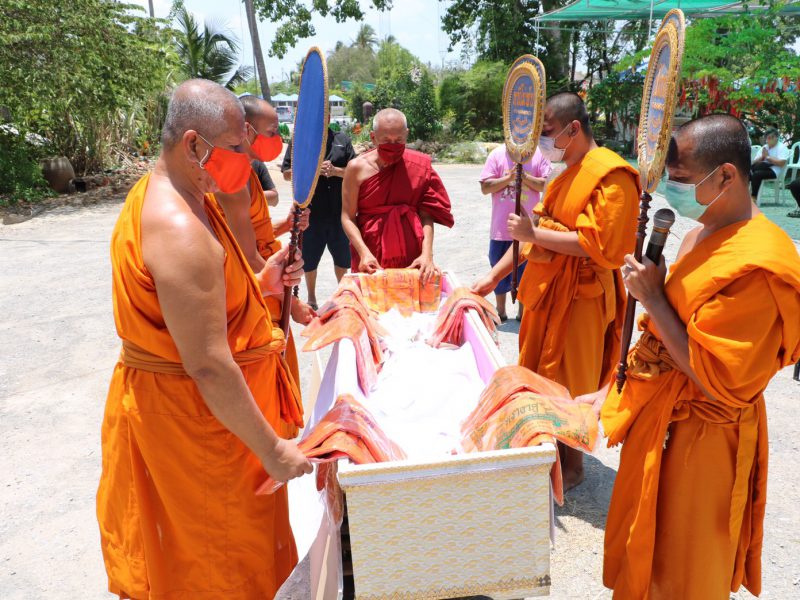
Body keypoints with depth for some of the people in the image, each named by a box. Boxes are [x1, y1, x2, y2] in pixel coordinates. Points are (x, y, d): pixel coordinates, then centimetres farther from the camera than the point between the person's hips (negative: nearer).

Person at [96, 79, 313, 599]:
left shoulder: (159, 193, 4)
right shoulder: (181, 233, -29)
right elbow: (208, 367, -29)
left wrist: (259, 282, 3)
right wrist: (271, 449, -21)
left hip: (163, 396, 10)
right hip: (196, 415, -10)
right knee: (228, 556, 12)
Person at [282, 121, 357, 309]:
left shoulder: (342, 139, 8)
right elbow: (287, 173, -2)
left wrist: (335, 170, -13)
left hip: (339, 210, 2)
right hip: (311, 212, -1)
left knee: (342, 255, 13)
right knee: (310, 258, 9)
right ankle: (311, 299, 26)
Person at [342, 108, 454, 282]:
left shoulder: (418, 166, -3)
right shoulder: (358, 168, -6)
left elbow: (426, 214, -6)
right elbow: (348, 217, -6)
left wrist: (427, 254, -18)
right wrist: (364, 252, -20)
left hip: (411, 256, 1)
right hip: (371, 256, -1)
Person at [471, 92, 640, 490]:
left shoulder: (610, 175, -14)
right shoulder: (568, 174, 13)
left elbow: (597, 244, -22)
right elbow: (536, 229, 15)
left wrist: (535, 234, -19)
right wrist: (494, 276, 12)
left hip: (580, 296, -8)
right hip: (547, 289, 8)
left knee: (570, 386, 4)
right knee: (542, 378, 15)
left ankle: (572, 465, 23)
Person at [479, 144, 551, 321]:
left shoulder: (539, 154, 0)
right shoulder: (497, 154, -1)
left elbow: (546, 185, -2)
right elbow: (485, 187, -5)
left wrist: (525, 177, -17)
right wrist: (509, 177, -16)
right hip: (501, 226, 0)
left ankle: (523, 311, 26)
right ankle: (500, 311, 27)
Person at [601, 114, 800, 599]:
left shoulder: (759, 266, -27)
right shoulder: (705, 231, 3)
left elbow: (717, 381, -26)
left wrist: (652, 296, -23)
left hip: (702, 437, -8)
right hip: (662, 415, 8)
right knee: (647, 548, 27)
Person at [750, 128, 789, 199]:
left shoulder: (782, 147, 1)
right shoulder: (764, 147, 20)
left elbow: (781, 163, -14)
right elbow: (754, 162, 14)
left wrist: (767, 157, -9)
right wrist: (762, 157, -5)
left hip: (774, 171, -6)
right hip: (763, 168, 6)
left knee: (757, 174, -34)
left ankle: (754, 197, -26)